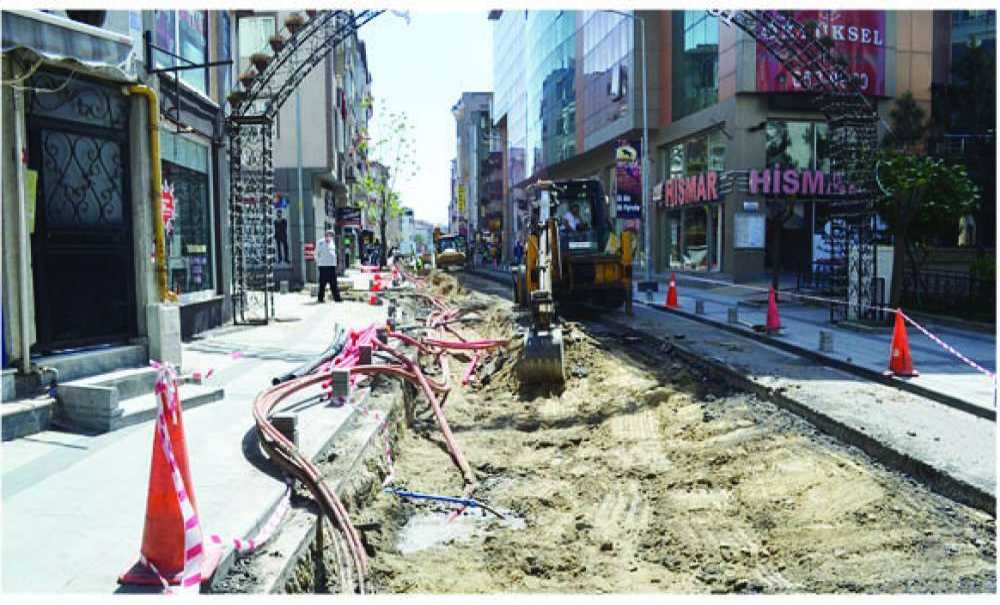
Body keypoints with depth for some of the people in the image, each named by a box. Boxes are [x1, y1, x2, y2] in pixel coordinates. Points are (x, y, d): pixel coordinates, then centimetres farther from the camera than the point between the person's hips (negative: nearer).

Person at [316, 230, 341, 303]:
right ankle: (321, 298, 6)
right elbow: (316, 254, 3)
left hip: (332, 266, 5)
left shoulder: (333, 243, 14)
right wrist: (318, 263, -1)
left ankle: (337, 298, 5)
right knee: (322, 283, -2)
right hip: (323, 266, -5)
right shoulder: (320, 243, -2)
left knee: (334, 283, 4)